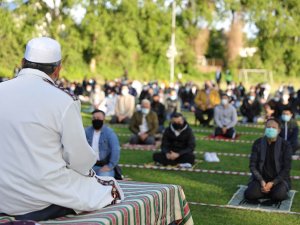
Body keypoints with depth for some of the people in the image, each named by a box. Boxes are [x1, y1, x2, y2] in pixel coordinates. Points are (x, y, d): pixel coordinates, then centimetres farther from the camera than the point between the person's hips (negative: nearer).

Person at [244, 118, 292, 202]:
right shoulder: (258, 143, -1)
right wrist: (261, 181, -15)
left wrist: (272, 183, -17)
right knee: (249, 194, -26)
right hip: (261, 178, 2)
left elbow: (286, 168, -7)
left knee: (278, 196, -32)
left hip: (279, 179, -1)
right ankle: (267, 190, 3)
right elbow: (253, 165, -1)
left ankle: (276, 190, 3)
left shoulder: (285, 145, -6)